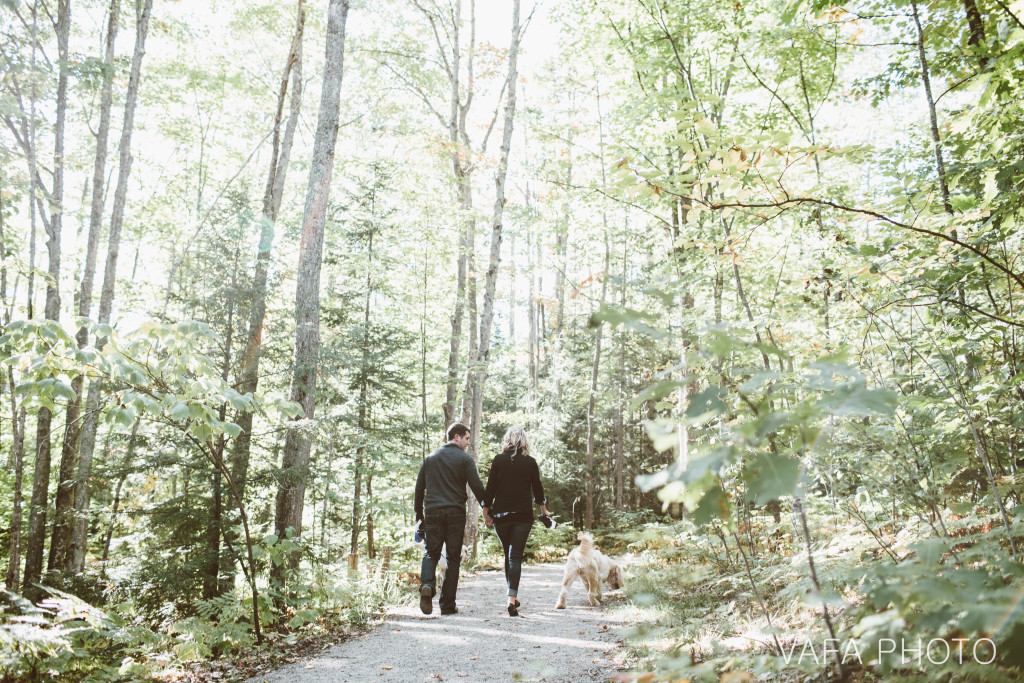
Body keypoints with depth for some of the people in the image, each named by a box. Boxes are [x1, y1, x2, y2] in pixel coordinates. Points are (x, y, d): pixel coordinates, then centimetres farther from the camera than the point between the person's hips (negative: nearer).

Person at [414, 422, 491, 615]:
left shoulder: (430, 458, 13)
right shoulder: (465, 458, 0)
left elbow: (419, 487, 14)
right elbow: (477, 486, -8)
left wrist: (419, 514, 20)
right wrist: (486, 511, 0)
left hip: (432, 512, 3)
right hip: (455, 513, -3)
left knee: (431, 553, 12)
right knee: (453, 558, 6)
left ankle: (427, 585, -17)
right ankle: (447, 605, 6)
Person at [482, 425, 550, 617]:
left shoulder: (499, 460, 0)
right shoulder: (530, 462, 1)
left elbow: (490, 488, -2)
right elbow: (537, 488, 10)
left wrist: (487, 512, 6)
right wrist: (543, 508, 26)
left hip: (501, 514, 1)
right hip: (523, 515, -1)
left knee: (508, 555, 17)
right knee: (516, 556, -2)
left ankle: (513, 596, 23)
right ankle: (512, 598, -16)